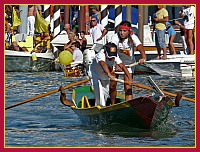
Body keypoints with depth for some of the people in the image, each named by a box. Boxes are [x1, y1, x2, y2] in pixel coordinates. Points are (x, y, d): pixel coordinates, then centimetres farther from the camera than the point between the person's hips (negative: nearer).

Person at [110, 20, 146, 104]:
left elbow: (139, 47, -34)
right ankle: (113, 104, 28)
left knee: (128, 88, -12)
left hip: (129, 62, -1)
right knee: (112, 86, 5)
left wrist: (143, 57, -55)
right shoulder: (115, 37, -18)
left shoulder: (133, 37, -16)